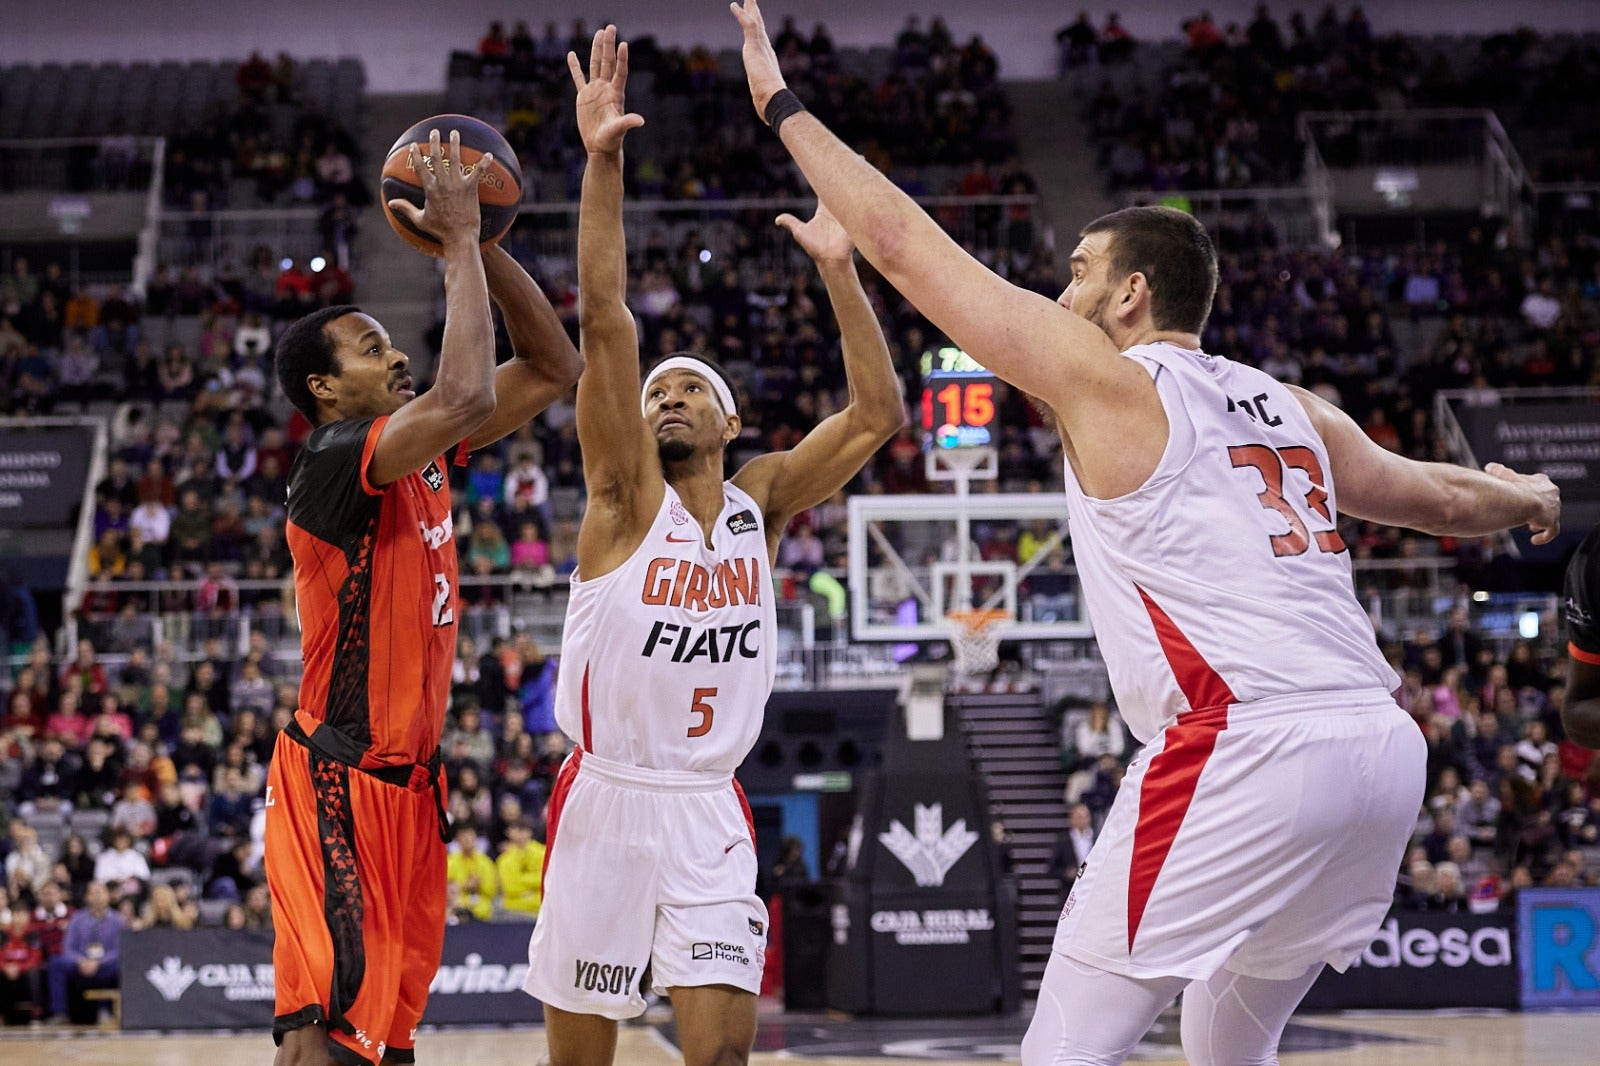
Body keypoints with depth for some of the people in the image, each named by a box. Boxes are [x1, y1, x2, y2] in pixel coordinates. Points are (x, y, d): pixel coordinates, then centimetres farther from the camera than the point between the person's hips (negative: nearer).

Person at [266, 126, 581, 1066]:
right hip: (338, 777, -9)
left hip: (409, 777, 9)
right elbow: (467, 396, -33)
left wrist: (481, 243, 0)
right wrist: (459, 240, -22)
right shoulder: (337, 460, -16)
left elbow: (554, 371, 12)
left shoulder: (420, 453, 9)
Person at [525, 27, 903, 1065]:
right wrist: (604, 162, -24)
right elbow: (606, 322, -15)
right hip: (604, 801, -2)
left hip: (710, 812, 2)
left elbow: (880, 413, -3)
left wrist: (838, 269, -11)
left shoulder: (762, 498, 6)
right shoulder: (627, 494, -3)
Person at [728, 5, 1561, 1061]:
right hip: (1384, 748, 8)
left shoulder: (1108, 378, 4)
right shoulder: (1293, 410, 22)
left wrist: (782, 101, 15)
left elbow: (904, 246, 5)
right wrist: (1529, 498, 59)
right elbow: (1442, 499, 37)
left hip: (1246, 747, -8)